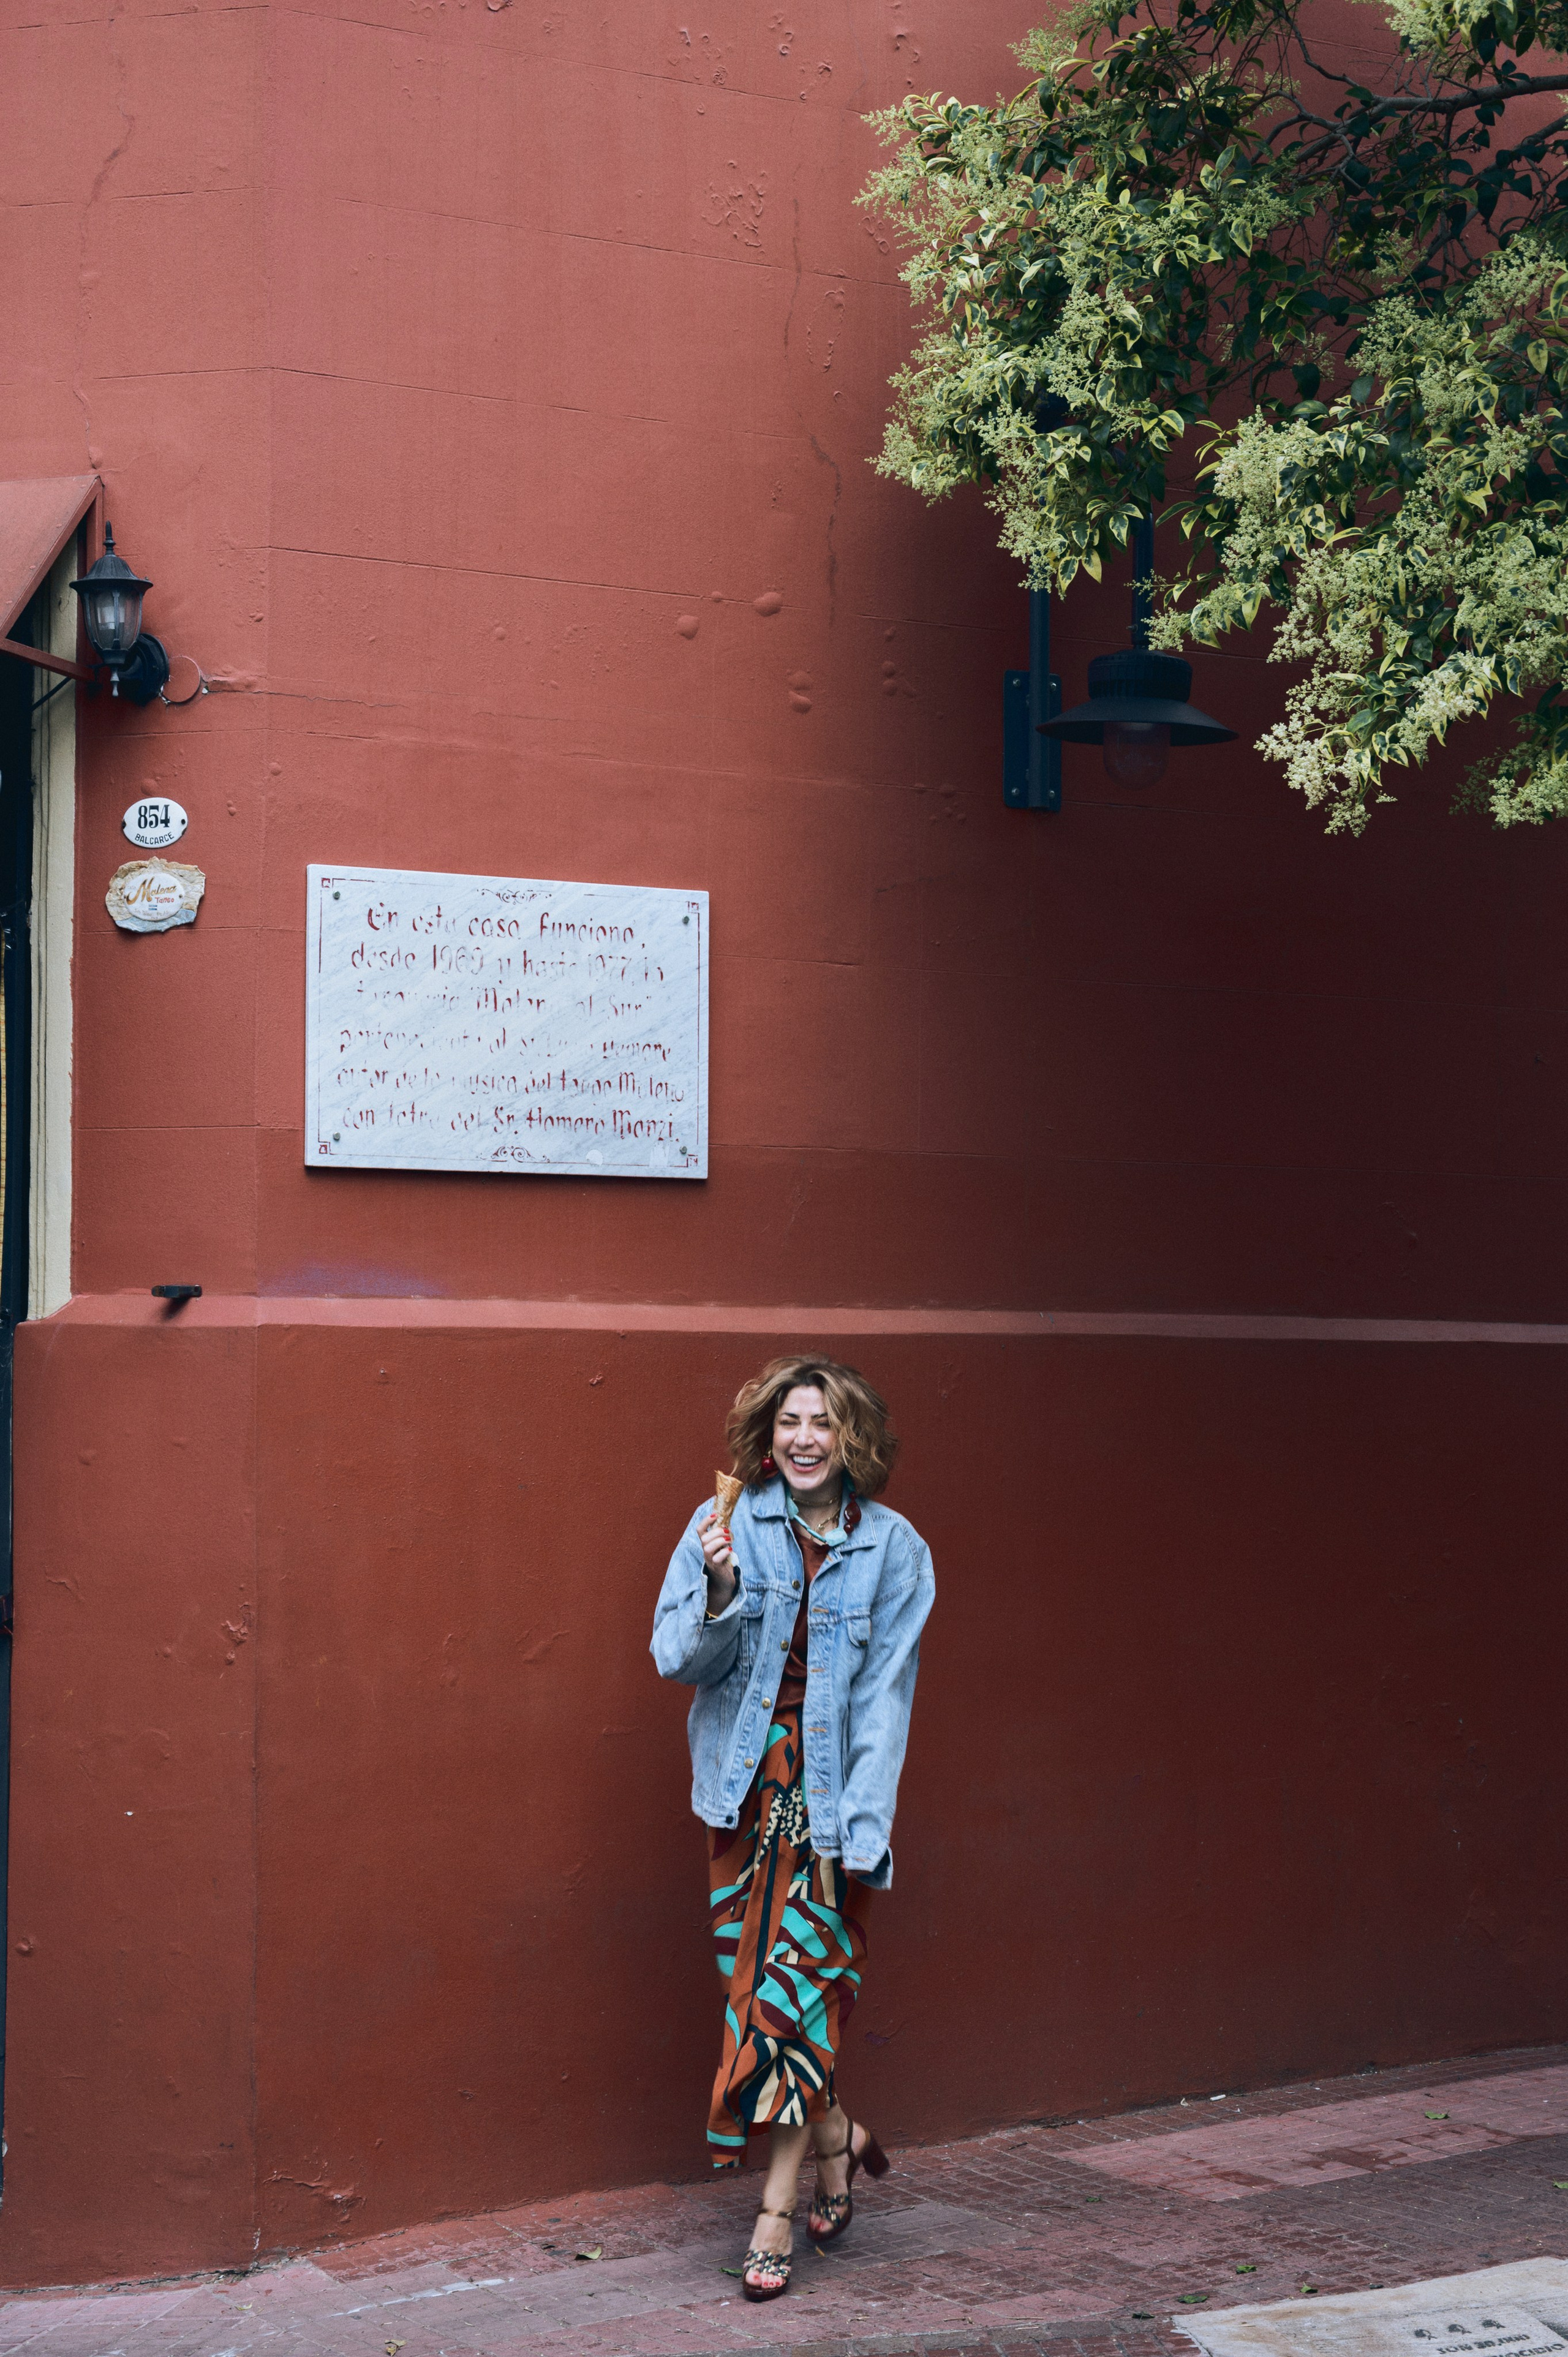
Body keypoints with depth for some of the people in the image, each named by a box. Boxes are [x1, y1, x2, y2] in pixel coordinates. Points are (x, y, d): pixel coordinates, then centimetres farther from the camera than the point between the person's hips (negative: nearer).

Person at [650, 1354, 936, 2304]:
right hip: (748, 1786, 2)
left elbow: (885, 1695, -4)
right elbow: (677, 1659, -2)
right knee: (756, 1975, 6)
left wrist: (864, 1823, -10)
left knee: (801, 1978, -6)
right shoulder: (725, 1527, -1)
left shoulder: (894, 1548, -3)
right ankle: (837, 2137, 30)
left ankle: (778, 2208, 2)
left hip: (833, 1793, -2)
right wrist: (720, 1594, -21)